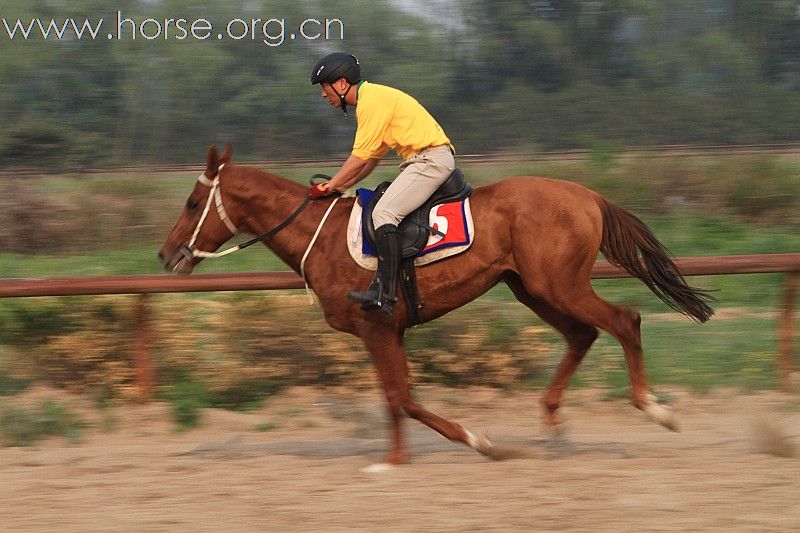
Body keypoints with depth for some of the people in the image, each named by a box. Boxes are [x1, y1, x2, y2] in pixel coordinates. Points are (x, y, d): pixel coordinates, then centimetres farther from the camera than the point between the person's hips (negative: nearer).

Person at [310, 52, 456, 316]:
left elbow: (360, 157, -13)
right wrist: (341, 186, 19)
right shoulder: (373, 97, 21)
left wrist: (331, 186, -3)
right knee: (383, 211, 14)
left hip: (432, 158, -11)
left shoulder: (372, 100, -12)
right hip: (422, 160, 11)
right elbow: (372, 158, 25)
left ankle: (385, 293, -31)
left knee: (384, 212, -22)